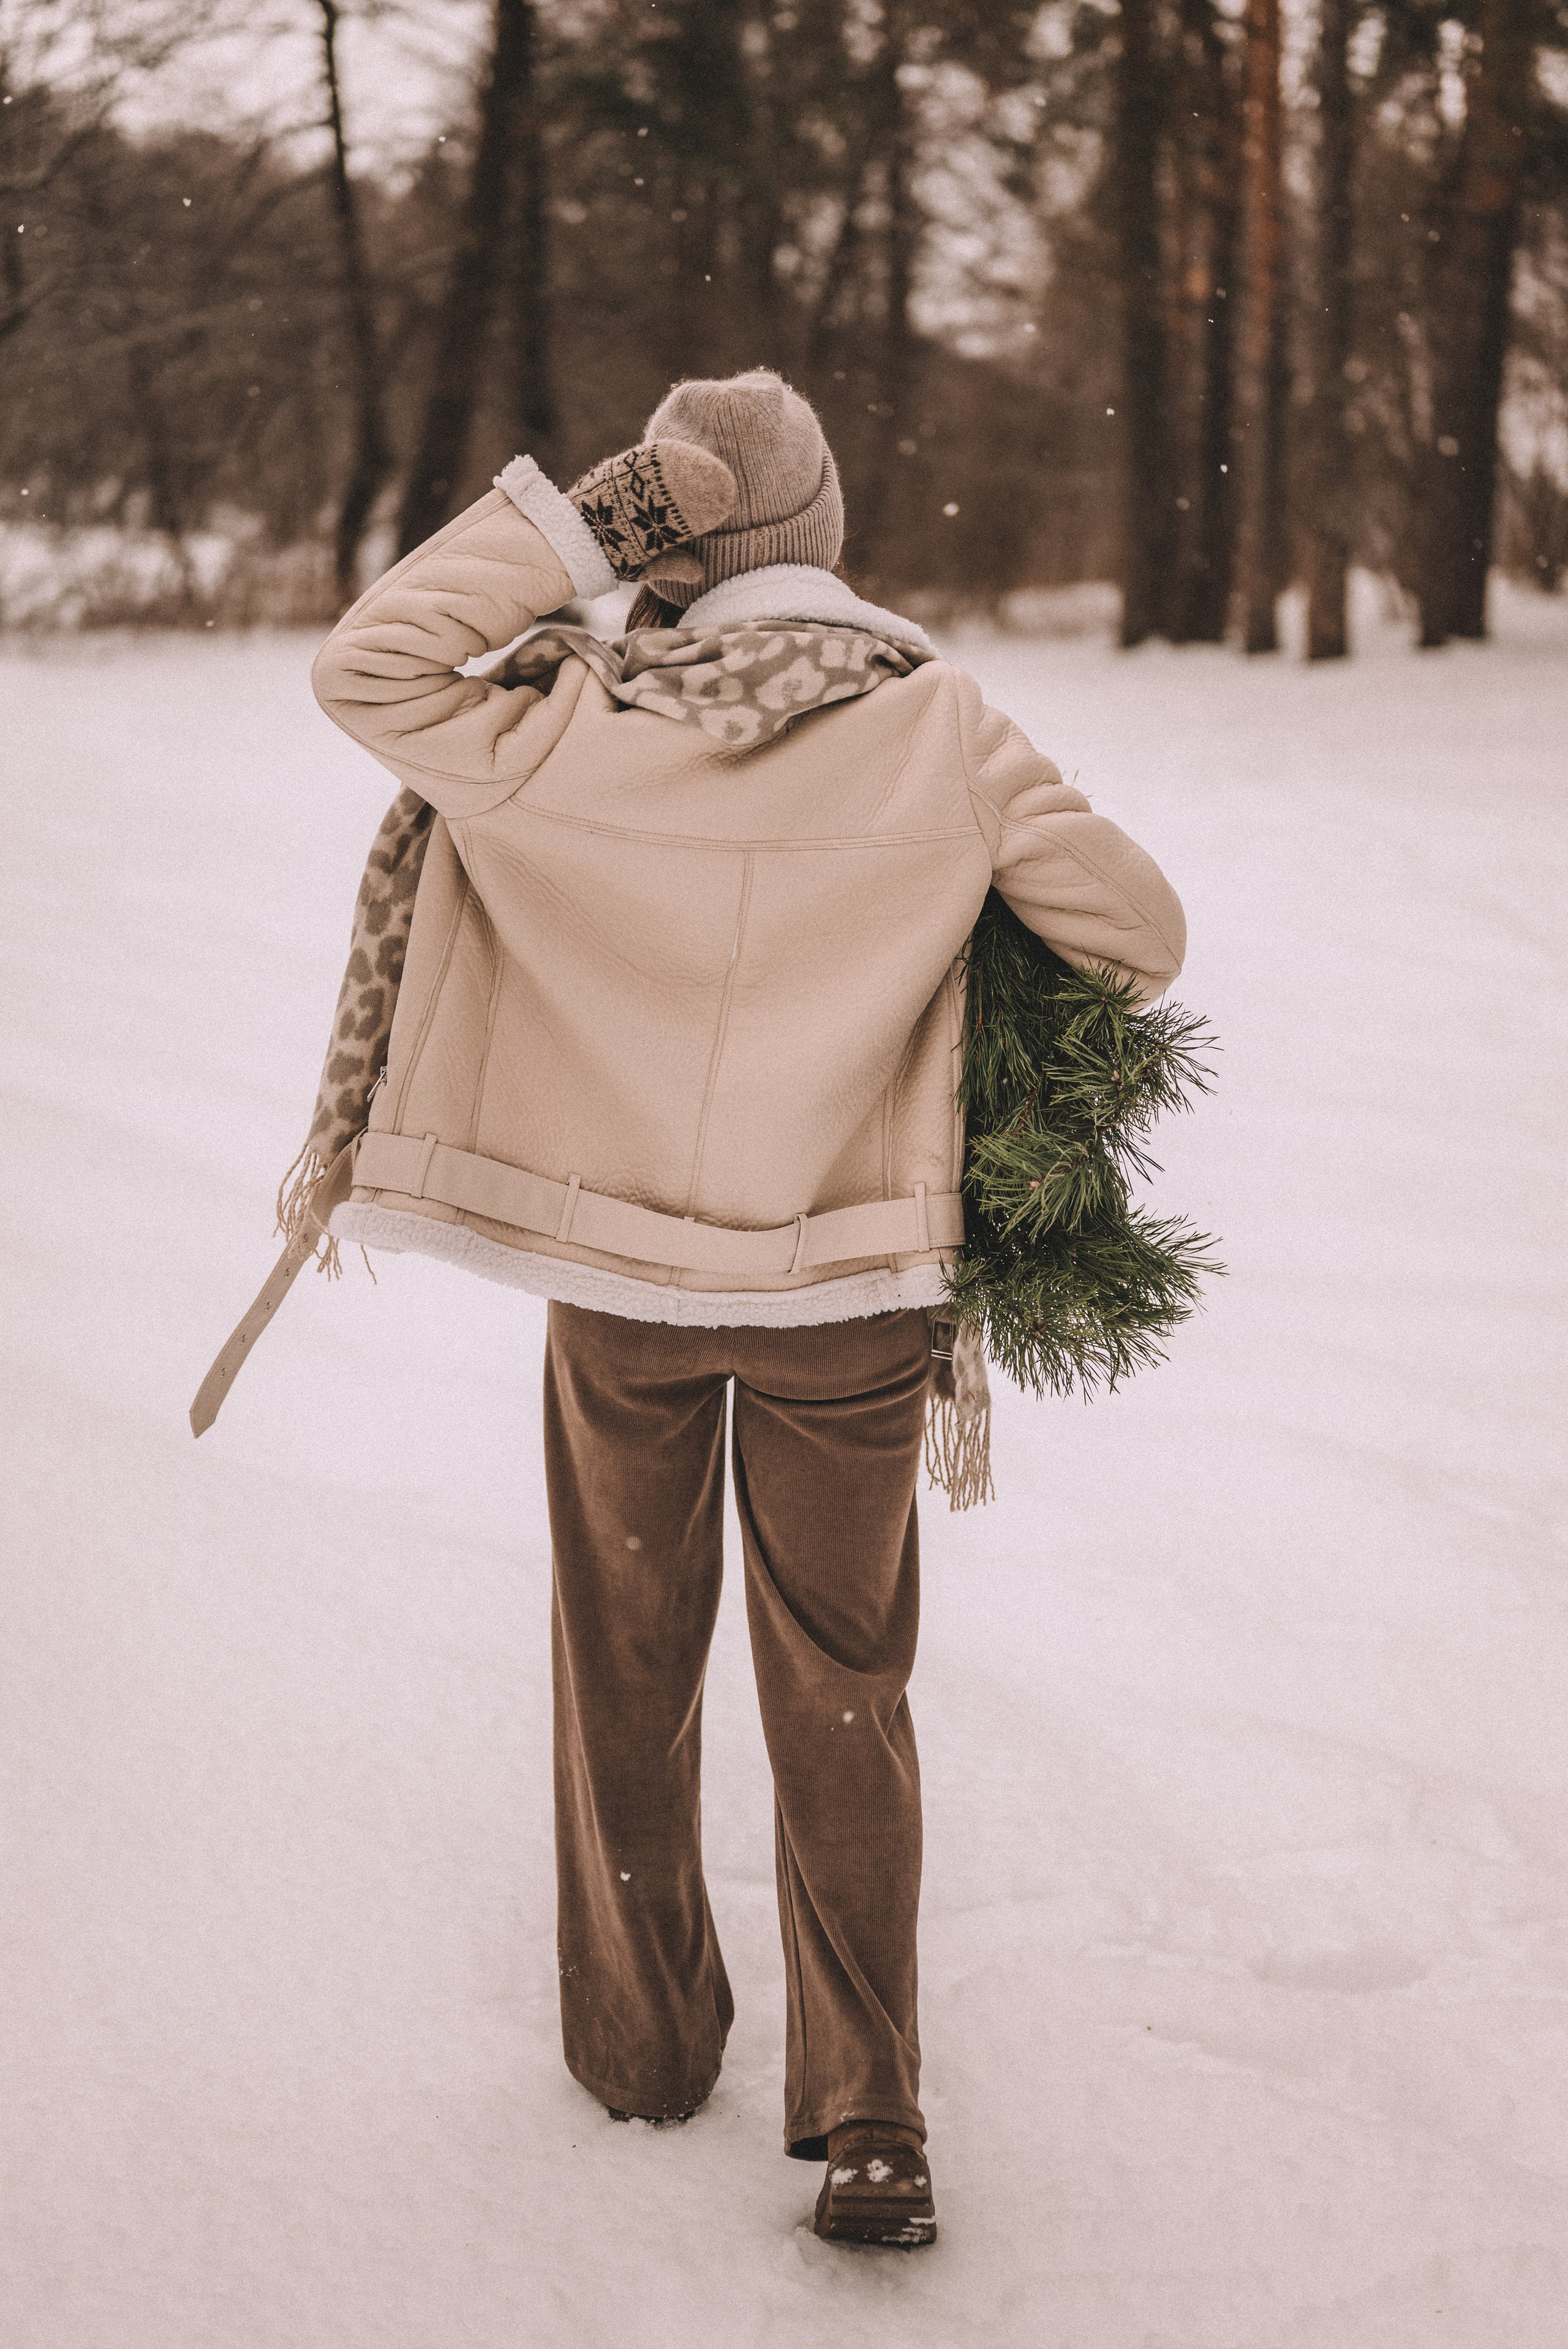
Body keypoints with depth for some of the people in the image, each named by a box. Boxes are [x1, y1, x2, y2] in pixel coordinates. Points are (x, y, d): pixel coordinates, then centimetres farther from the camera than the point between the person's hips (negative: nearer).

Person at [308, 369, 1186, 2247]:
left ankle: (640, 2044, 32)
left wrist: (563, 529, -5)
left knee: (628, 1668, 18)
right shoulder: (941, 733, -11)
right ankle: (867, 2123, 7)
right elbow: (1138, 933, -5)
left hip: (617, 1272, 0)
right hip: (846, 1283, 0)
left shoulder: (575, 733, -13)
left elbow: (364, 670, -1)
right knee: (842, 1696, 10)